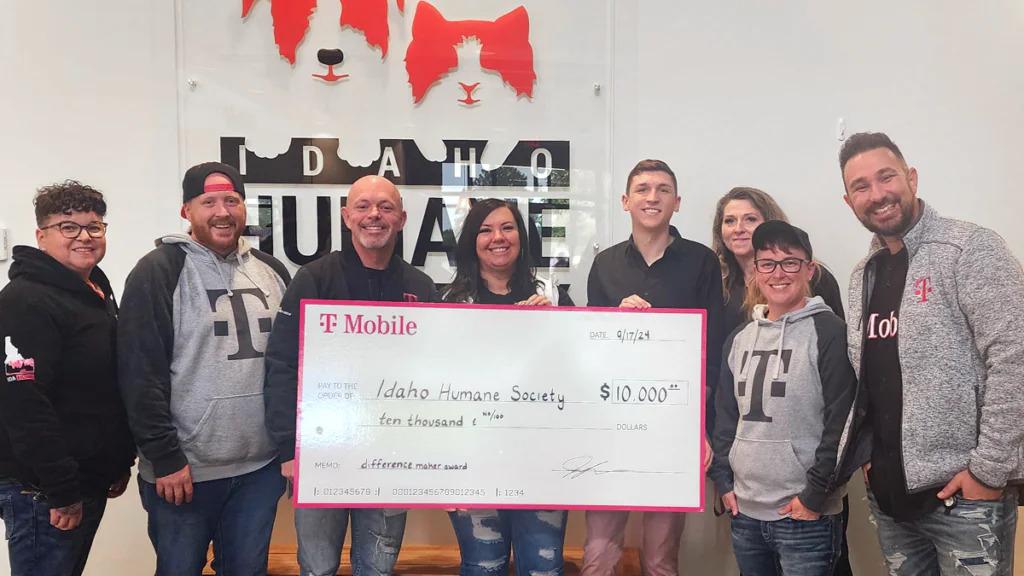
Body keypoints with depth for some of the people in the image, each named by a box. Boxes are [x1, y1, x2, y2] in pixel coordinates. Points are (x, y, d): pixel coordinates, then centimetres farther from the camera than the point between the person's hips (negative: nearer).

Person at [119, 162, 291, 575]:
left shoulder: (271, 271, 9)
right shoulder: (159, 271, -7)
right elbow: (141, 374, -11)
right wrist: (165, 458, -13)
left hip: (260, 468, 4)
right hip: (183, 469, -4)